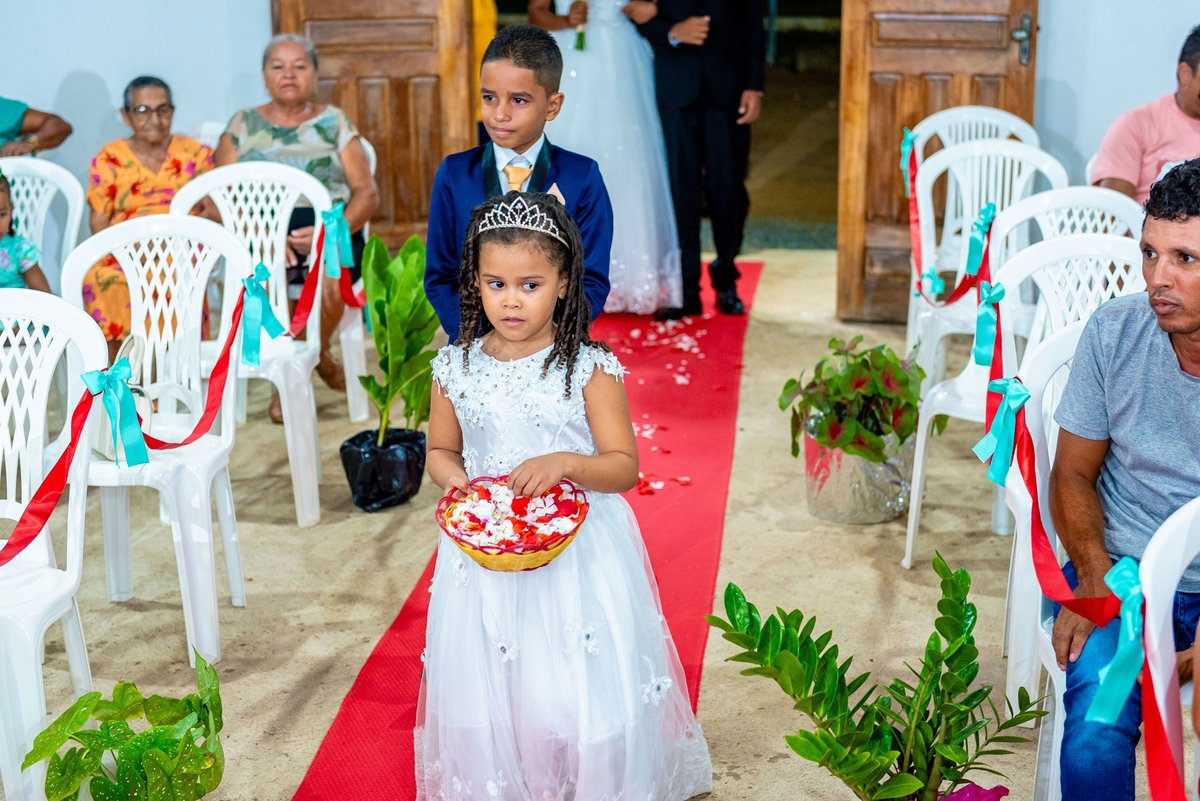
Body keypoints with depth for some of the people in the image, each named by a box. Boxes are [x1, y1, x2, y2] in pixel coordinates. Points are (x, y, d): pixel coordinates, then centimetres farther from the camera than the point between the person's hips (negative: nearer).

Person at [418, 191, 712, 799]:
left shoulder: (589, 368, -9)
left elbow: (625, 467, -8)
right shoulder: (456, 367, 0)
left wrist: (566, 463, -26)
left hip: (578, 552, -2)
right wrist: (453, 478, -9)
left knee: (581, 690, 2)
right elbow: (440, 450, 13)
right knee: (491, 689, 10)